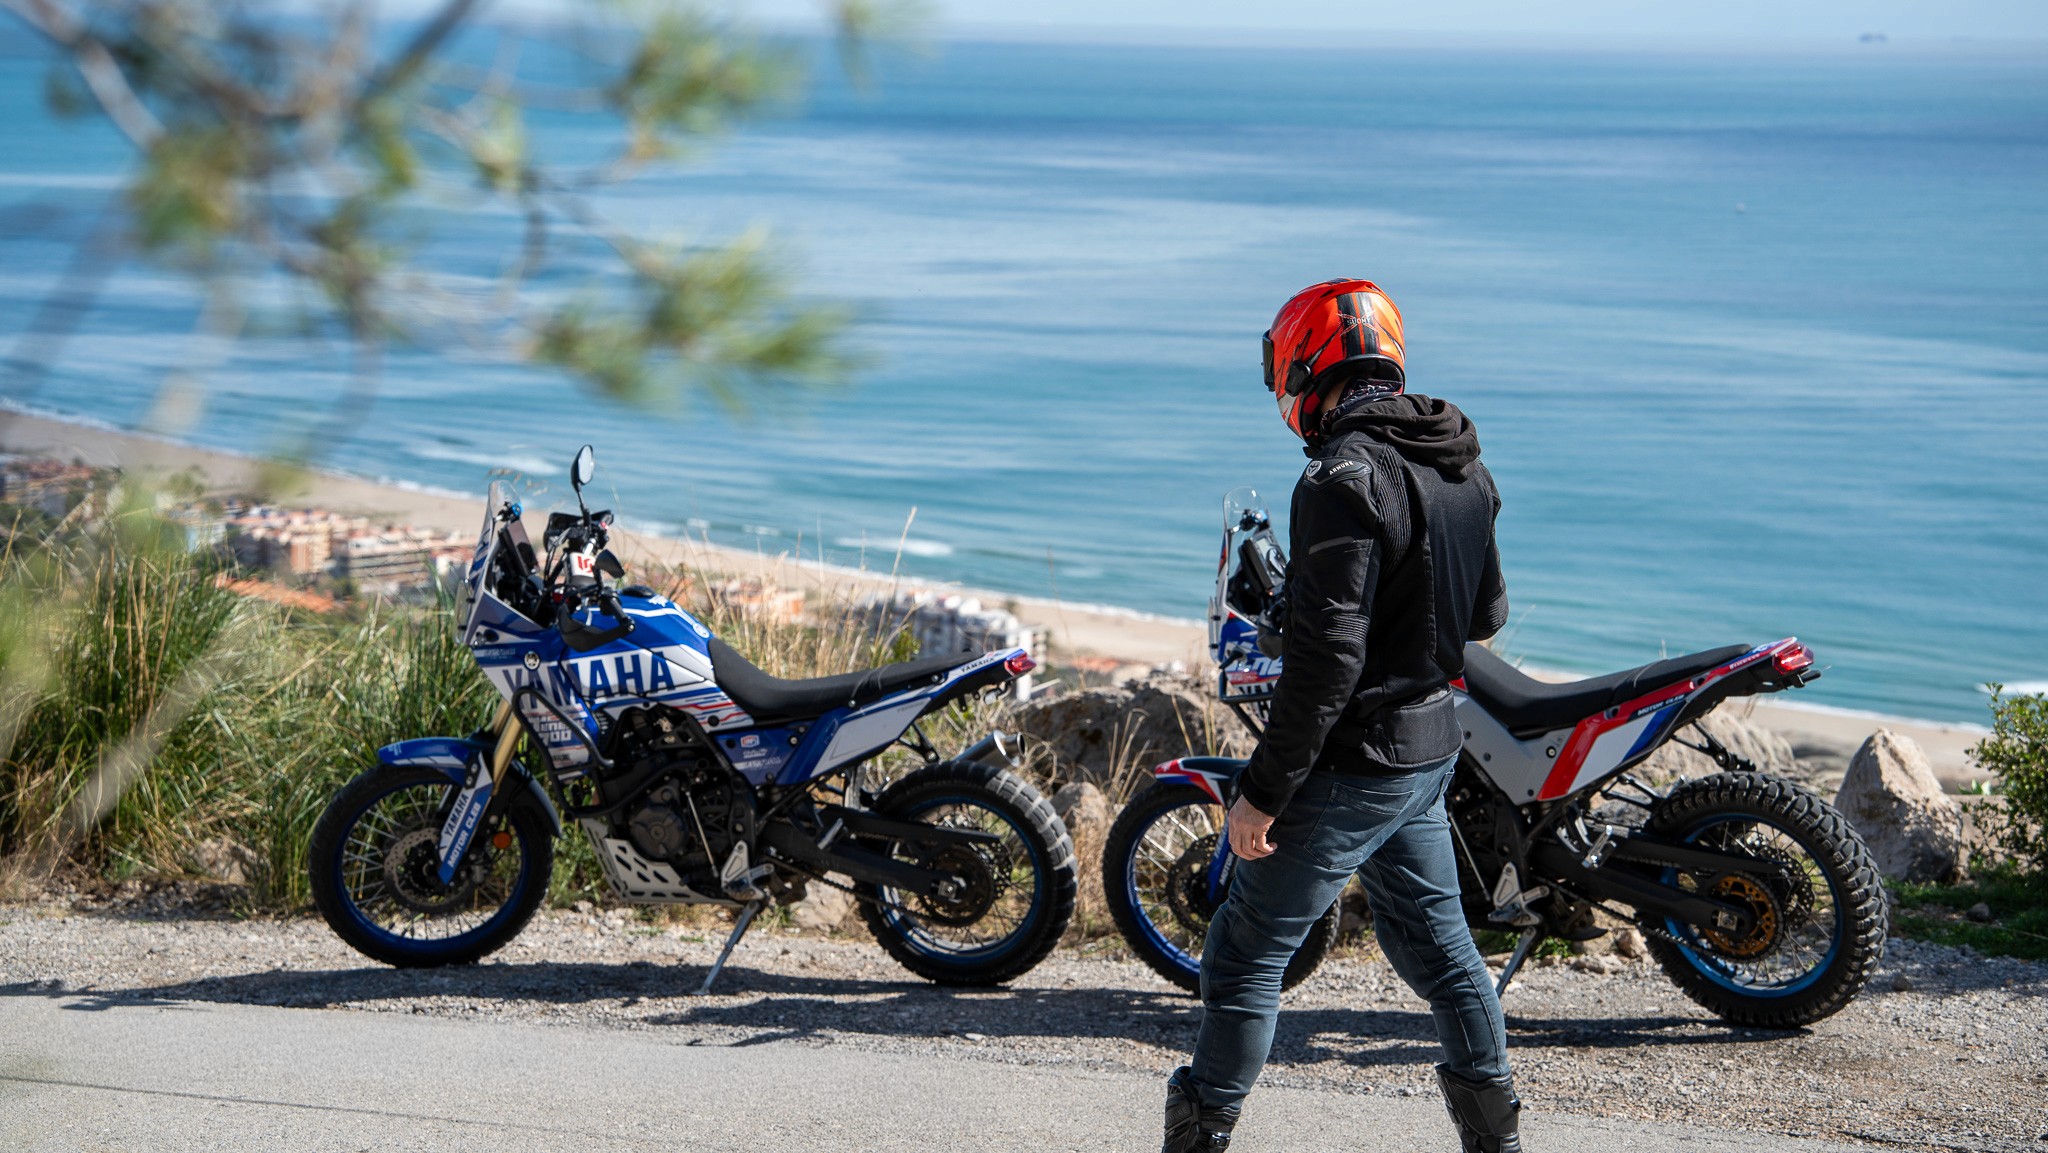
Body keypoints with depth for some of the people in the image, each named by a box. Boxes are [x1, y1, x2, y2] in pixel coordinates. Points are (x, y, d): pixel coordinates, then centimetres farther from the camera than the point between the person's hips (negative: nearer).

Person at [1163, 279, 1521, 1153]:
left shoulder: (1348, 476, -21)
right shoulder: (1463, 468, 7)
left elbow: (1327, 657, -25)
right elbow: (1485, 615, 17)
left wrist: (1263, 791, -20)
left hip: (1354, 758, -9)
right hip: (1432, 748, 9)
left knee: (1248, 950, 1)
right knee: (1432, 934, 22)